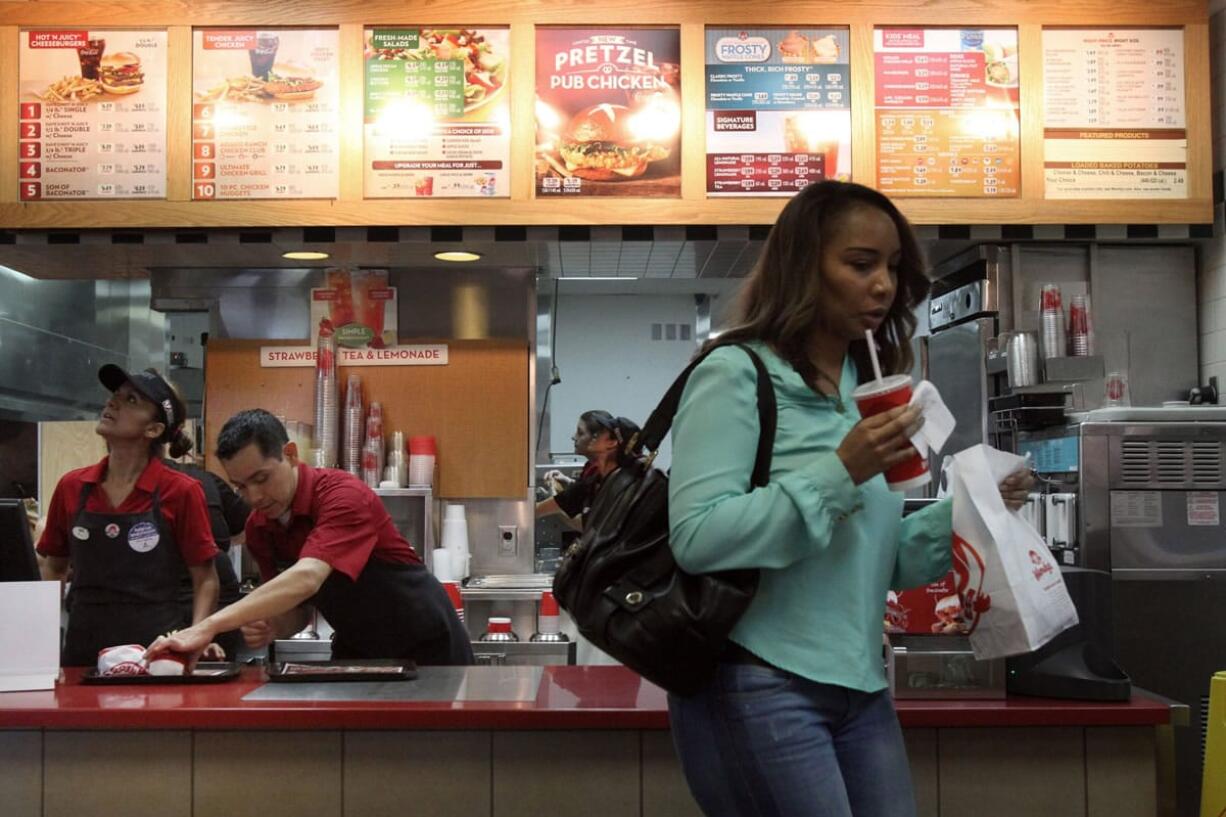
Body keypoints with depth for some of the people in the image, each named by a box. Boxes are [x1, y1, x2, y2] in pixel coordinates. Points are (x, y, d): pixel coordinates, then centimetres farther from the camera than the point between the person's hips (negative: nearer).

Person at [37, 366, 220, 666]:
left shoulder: (181, 492, -6)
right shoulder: (71, 487, 5)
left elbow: (205, 579, 0)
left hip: (157, 649, -3)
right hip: (83, 647, 3)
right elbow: (53, 568, 17)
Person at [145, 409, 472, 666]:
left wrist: (209, 627, -48)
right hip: (355, 652, 6)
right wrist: (268, 628, -20)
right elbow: (299, 610, 4)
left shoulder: (344, 496, -27)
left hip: (427, 649, -6)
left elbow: (307, 579, -42)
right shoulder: (259, 528, -4)